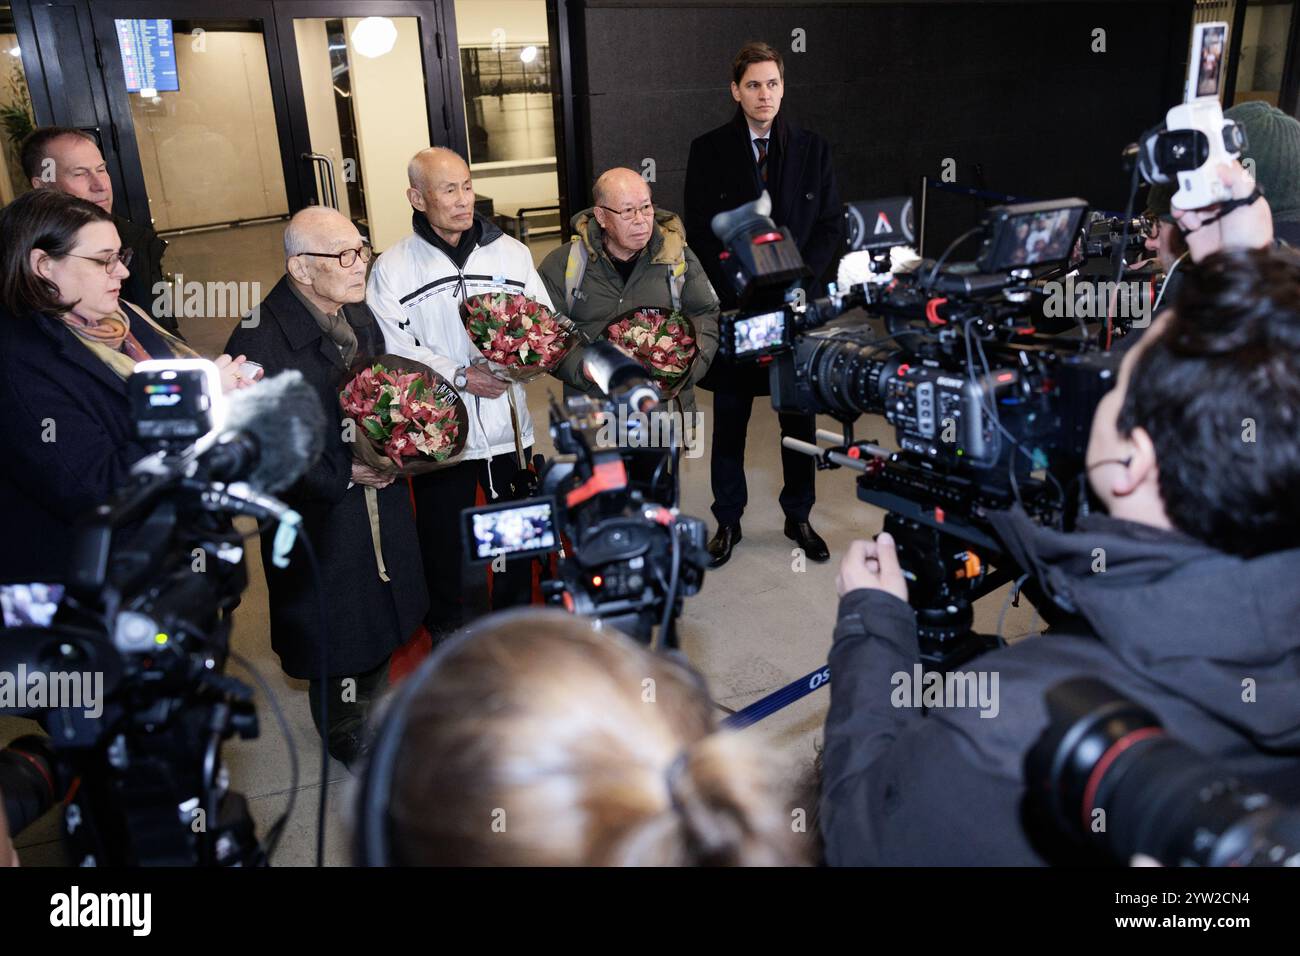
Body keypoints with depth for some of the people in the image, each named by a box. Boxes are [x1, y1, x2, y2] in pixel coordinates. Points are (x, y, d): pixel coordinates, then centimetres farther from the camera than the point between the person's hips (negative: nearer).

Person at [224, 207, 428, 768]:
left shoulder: (359, 316, 0)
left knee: (383, 625, 23)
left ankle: (371, 716, 49)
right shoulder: (260, 342, -24)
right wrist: (344, 472, -23)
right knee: (339, 639, 13)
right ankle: (346, 737, 40)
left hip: (381, 507, 7)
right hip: (321, 526, -7)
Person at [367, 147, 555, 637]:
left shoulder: (511, 252, 3)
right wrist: (459, 376, -20)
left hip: (508, 425, 3)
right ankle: (446, 627, 36)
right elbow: (393, 351, -12)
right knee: (442, 536, 12)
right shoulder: (392, 268, -4)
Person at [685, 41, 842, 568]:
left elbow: (831, 224, 4)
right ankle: (727, 521, 21)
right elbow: (699, 233, -2)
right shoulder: (708, 150, 0)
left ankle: (799, 516, 25)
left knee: (800, 416, 9)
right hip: (732, 307, -1)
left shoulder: (812, 148, 4)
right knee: (729, 420, 7)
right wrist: (740, 293, -11)